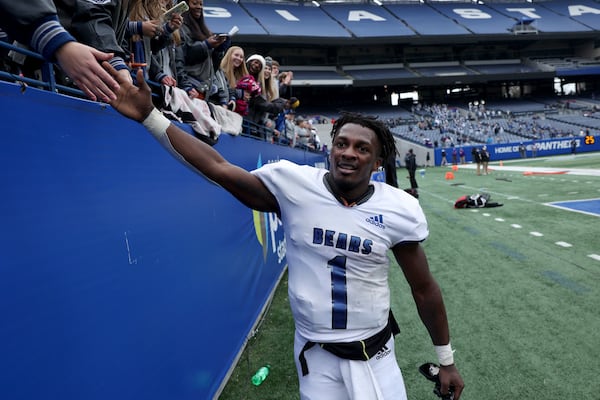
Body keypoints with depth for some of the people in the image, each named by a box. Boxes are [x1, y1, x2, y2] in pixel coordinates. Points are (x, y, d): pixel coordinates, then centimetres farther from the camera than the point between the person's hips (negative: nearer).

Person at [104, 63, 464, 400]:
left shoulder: (400, 209, -10)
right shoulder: (294, 184, -14)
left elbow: (425, 289, -1)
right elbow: (219, 168, -14)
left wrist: (446, 361, 7)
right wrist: (150, 116, -18)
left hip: (377, 356, 1)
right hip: (316, 356, 0)